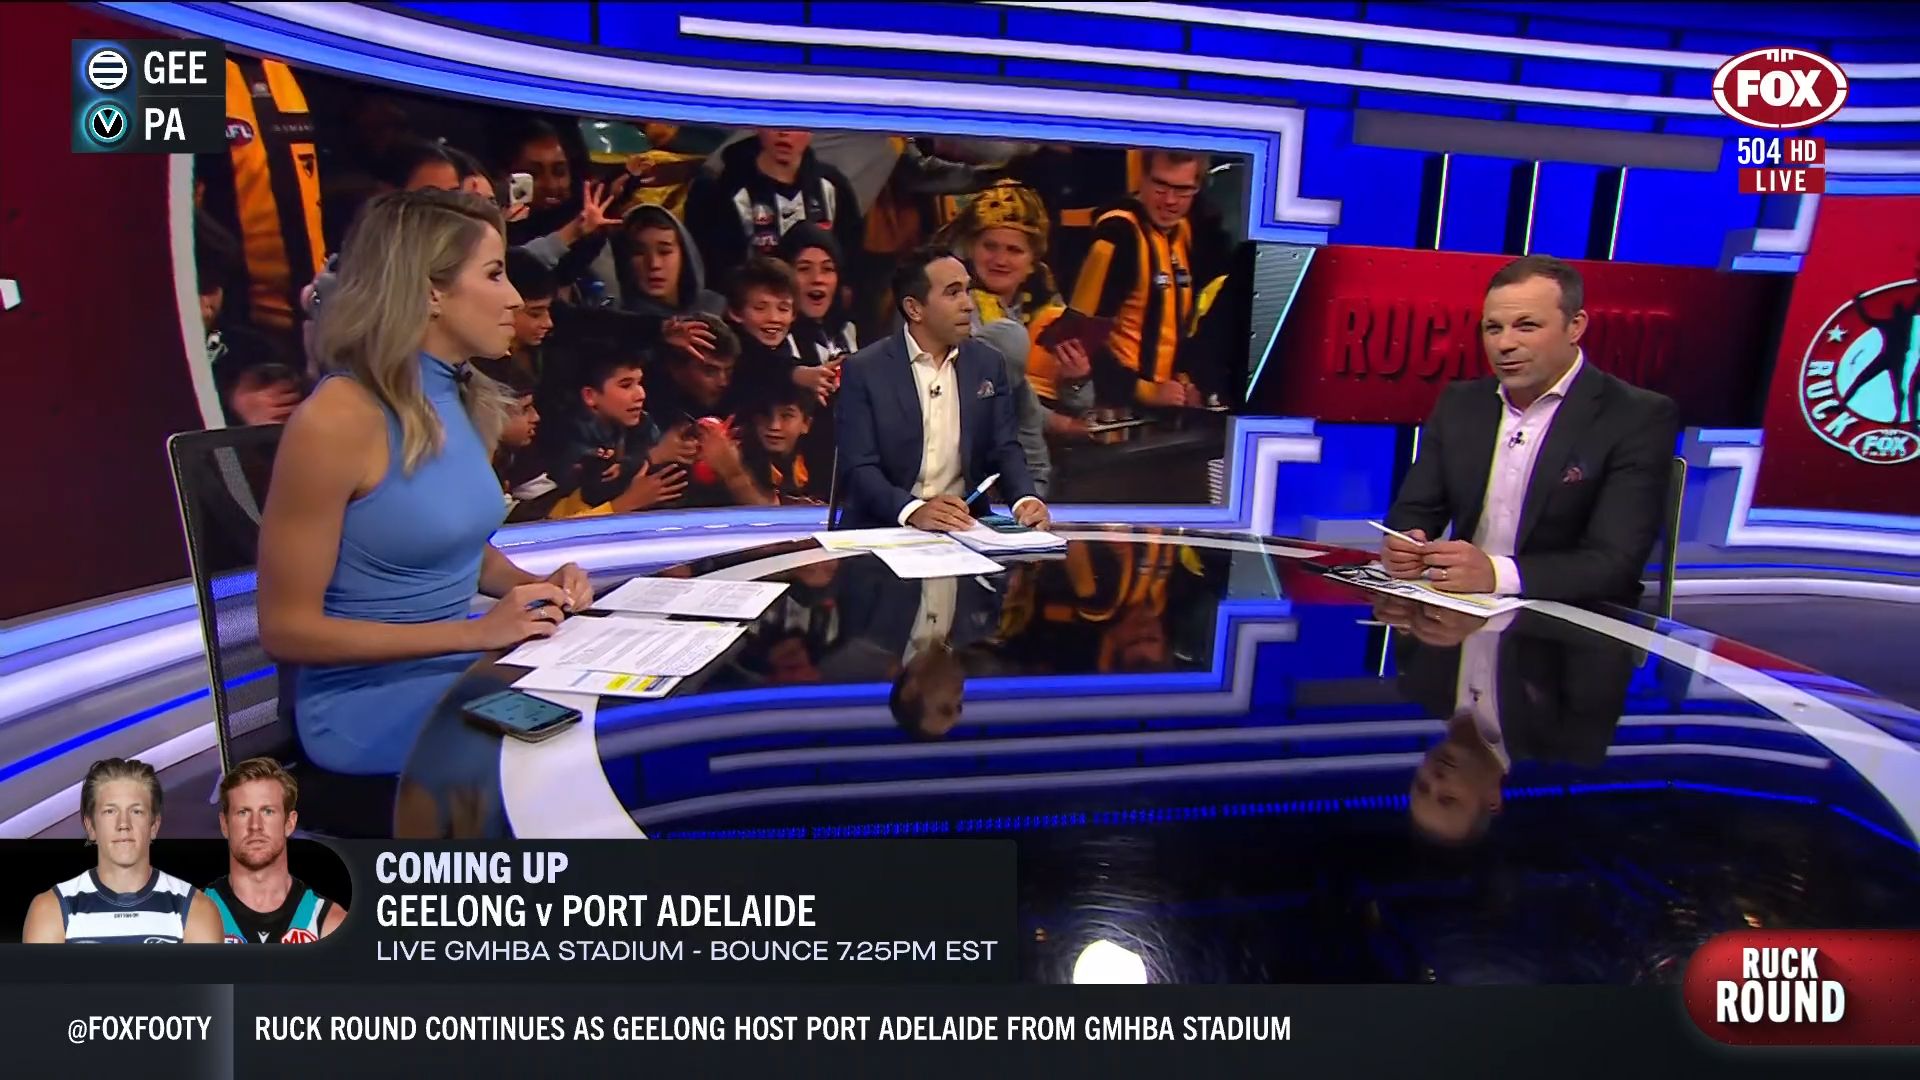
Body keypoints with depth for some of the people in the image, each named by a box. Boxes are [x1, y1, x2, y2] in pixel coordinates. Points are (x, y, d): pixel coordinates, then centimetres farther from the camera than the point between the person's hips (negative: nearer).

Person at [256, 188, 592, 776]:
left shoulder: (465, 399, 3)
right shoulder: (338, 418, -20)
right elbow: (287, 629, -15)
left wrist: (533, 585, -1)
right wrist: (475, 631, -21)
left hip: (463, 673, 7)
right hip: (366, 701, -7)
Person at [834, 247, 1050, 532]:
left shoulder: (988, 364, 7)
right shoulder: (864, 370, -5)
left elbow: (1004, 451, 7)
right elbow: (858, 468, -10)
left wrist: (1026, 498, -14)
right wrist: (913, 509, -28)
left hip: (964, 527, 3)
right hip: (885, 530, -3)